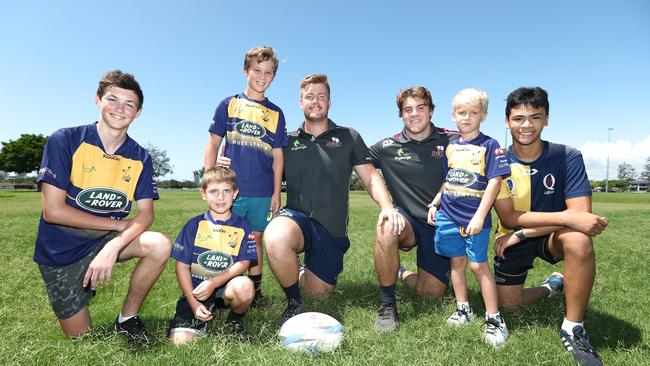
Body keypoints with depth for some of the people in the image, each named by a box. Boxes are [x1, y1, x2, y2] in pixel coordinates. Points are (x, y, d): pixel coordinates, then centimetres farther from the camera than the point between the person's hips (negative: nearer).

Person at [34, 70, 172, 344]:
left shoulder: (140, 158, -5)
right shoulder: (65, 141, -16)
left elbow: (146, 213, -12)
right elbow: (53, 210, -19)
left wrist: (113, 248, -29)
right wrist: (118, 224, -18)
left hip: (109, 240, 3)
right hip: (61, 250, -2)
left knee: (160, 246, -27)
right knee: (80, 339, 3)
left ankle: (127, 317, -3)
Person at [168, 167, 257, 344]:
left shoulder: (243, 226, 0)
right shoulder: (194, 225, 0)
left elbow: (244, 263, -5)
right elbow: (182, 265, 0)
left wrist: (213, 283, -18)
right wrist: (194, 303, -8)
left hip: (226, 287, 0)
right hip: (195, 289, 1)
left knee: (244, 286, -35)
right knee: (179, 340, -19)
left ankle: (236, 320, -2)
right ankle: (201, 320, 15)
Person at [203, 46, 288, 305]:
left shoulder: (276, 114, 10)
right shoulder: (229, 104, 6)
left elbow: (277, 157, 10)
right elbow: (213, 143, 6)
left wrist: (277, 193, 5)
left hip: (263, 192, 2)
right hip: (230, 187, -1)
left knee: (257, 238, 10)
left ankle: (255, 289, 22)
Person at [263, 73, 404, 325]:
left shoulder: (348, 137, 7)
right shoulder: (288, 141, 9)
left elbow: (370, 178, 3)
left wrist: (387, 206, -17)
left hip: (332, 231, 1)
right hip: (297, 218, -1)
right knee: (276, 237, -37)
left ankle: (305, 276, 44)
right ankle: (294, 303, -10)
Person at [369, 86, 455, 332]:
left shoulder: (452, 141, -3)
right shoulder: (388, 147, 0)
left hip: (441, 225, 1)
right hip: (407, 221, -1)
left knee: (432, 292, -3)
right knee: (386, 228, -36)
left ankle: (402, 274, 32)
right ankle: (387, 304, -18)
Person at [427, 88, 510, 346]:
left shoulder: (489, 146, -4)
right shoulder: (450, 146, 11)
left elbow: (494, 182, -11)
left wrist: (479, 216, -17)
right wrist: (434, 203, 10)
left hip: (474, 217, -5)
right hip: (448, 214, 5)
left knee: (478, 264, -4)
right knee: (457, 261, 12)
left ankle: (494, 318, 8)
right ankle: (463, 308, 25)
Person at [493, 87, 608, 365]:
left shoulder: (567, 157, -16)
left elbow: (581, 213, -23)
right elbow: (509, 217, -20)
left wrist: (522, 233, -26)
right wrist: (568, 218, -33)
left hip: (553, 236, -2)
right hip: (512, 240, 2)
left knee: (578, 238, -36)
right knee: (507, 303, 7)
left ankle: (573, 329, -18)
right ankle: (552, 287, 40)